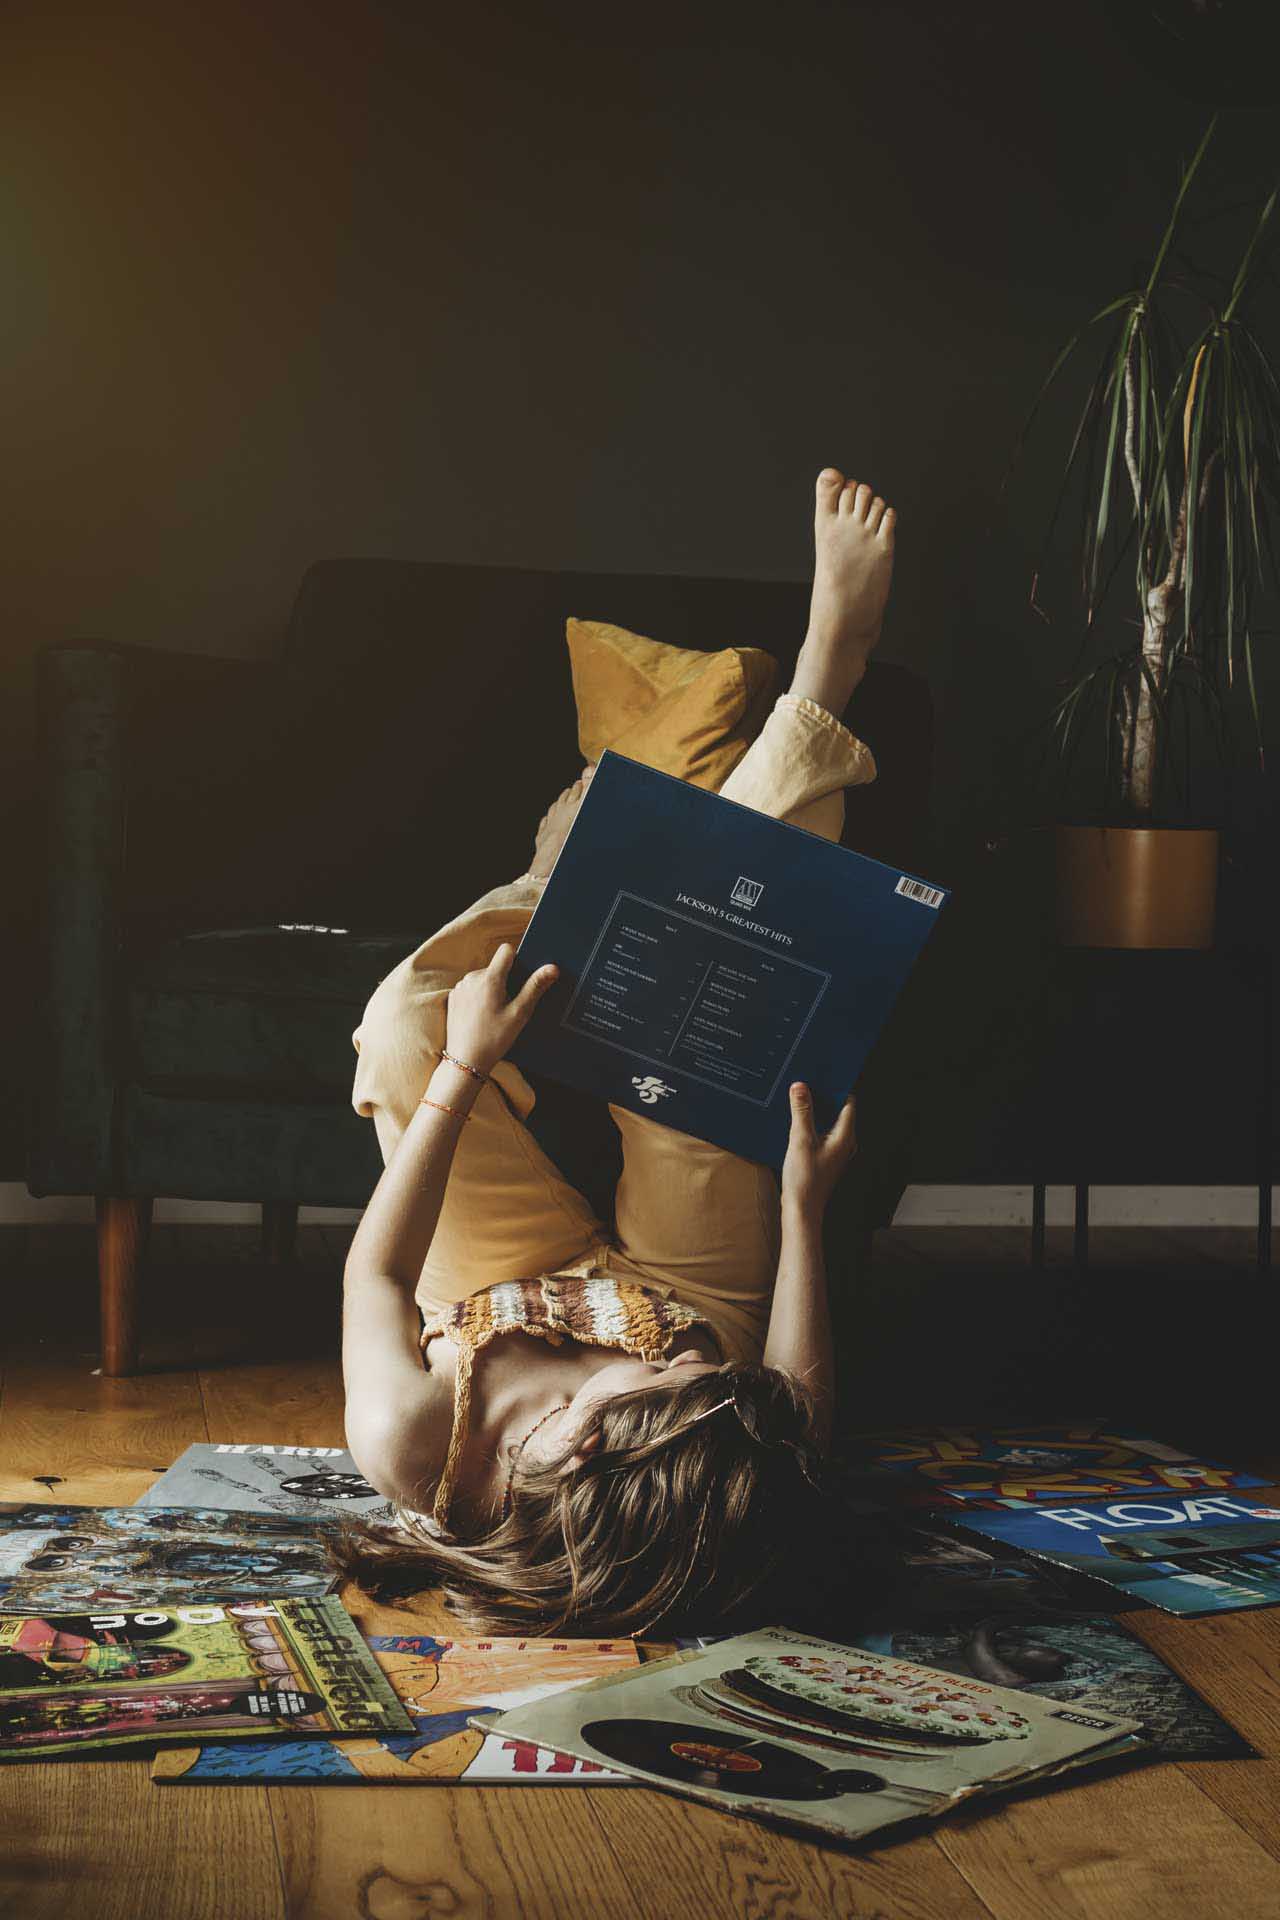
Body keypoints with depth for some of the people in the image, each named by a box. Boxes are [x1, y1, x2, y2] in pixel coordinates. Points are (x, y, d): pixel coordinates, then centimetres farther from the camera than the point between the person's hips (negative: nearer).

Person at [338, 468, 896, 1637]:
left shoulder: (411, 1444, -46)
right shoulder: (755, 1483, -45)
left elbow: (373, 1273, -23)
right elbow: (799, 1391, -18)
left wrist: (462, 1069, -21)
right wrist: (803, 1202, -17)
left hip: (516, 1286, 1)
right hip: (694, 1291, 0)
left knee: (410, 1020, -10)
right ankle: (832, 657, 8)